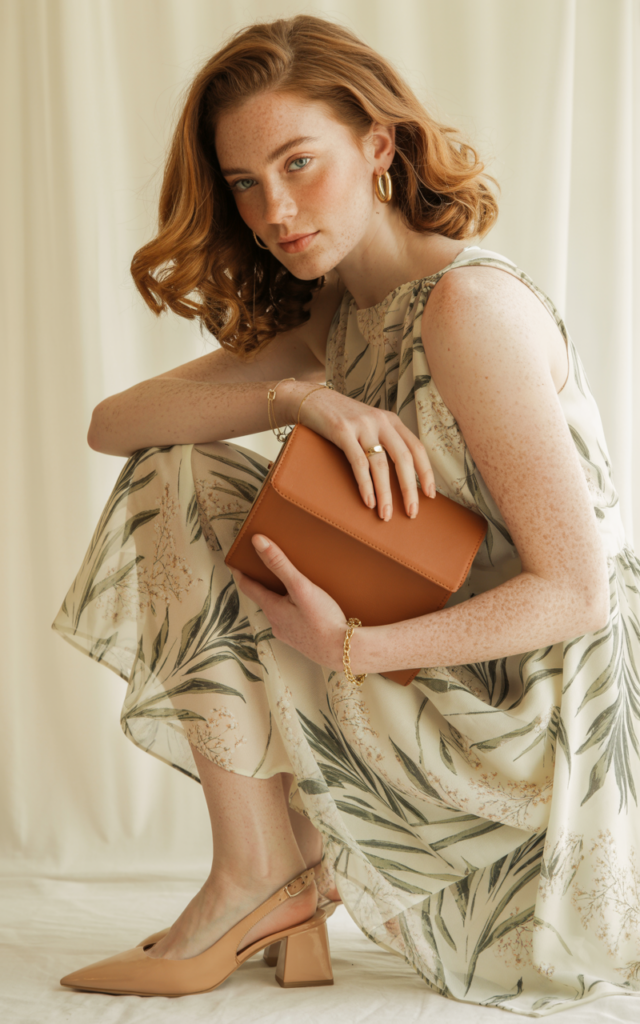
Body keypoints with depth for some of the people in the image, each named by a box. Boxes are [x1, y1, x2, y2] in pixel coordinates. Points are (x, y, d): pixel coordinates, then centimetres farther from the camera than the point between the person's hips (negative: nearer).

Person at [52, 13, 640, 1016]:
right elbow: (112, 424, -3)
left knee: (188, 492, -10)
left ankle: (260, 875, -3)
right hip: (469, 702, 9)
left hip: (552, 725, -8)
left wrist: (350, 650, -27)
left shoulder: (472, 302, -18)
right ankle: (294, 872, 10)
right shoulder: (331, 319, 8)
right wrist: (296, 395, -20)